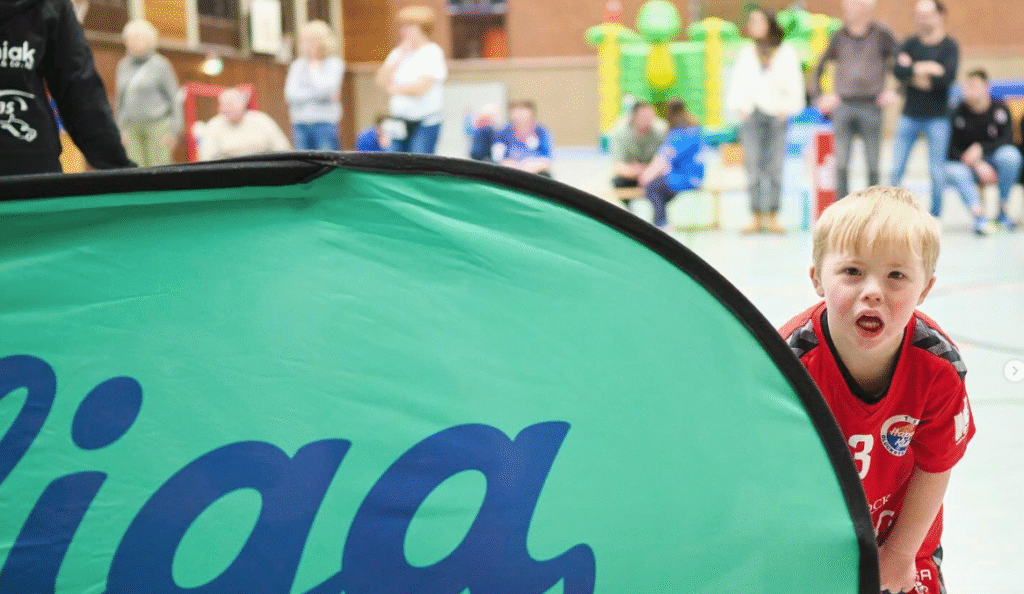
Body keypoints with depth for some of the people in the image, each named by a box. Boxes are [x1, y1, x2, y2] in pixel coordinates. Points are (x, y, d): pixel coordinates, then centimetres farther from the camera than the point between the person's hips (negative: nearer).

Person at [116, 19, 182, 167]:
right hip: (133, 128, 4)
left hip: (157, 124, -4)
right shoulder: (123, 66, 14)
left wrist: (173, 131, -6)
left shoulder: (160, 65, -1)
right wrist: (122, 129, 14)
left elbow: (173, 99, 0)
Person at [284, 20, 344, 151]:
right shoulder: (297, 65, 12)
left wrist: (313, 67, 0)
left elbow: (325, 88, -15)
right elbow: (291, 95, -1)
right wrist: (318, 95, -11)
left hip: (325, 123, -4)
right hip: (300, 124, 4)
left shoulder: (334, 64, 1)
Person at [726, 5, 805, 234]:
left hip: (777, 114, -1)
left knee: (775, 167, -5)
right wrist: (738, 107, 1)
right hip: (751, 114, 2)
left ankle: (773, 216, 0)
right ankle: (757, 217, -2)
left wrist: (787, 108, -5)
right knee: (753, 166, -5)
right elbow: (737, 83, 15)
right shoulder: (746, 52, 15)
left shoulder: (787, 52, 8)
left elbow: (795, 84, 8)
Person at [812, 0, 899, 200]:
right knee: (841, 163, -1)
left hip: (871, 106, -2)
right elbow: (820, 67, 18)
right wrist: (819, 95, 9)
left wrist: (894, 92, 1)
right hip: (843, 105, 2)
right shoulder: (839, 37, 9)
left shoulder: (881, 34, 2)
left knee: (872, 164, 2)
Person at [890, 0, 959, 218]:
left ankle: (935, 214, 14)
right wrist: (927, 68, -17)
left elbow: (948, 77, -18)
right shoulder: (910, 44, 6)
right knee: (896, 169, -1)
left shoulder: (949, 46, -2)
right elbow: (898, 70, -11)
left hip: (938, 117, -2)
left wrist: (913, 75, -12)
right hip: (910, 115, 2)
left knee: (936, 171, 1)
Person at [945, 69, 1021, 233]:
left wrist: (980, 148, -26)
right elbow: (952, 149, -9)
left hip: (993, 162, 1)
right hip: (966, 164, 0)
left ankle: (1002, 210, -16)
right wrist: (977, 165, -21)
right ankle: (979, 216, -40)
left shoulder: (999, 109, -8)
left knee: (1010, 154, -31)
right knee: (953, 172, -33)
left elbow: (1007, 140, -12)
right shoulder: (958, 113, -9)